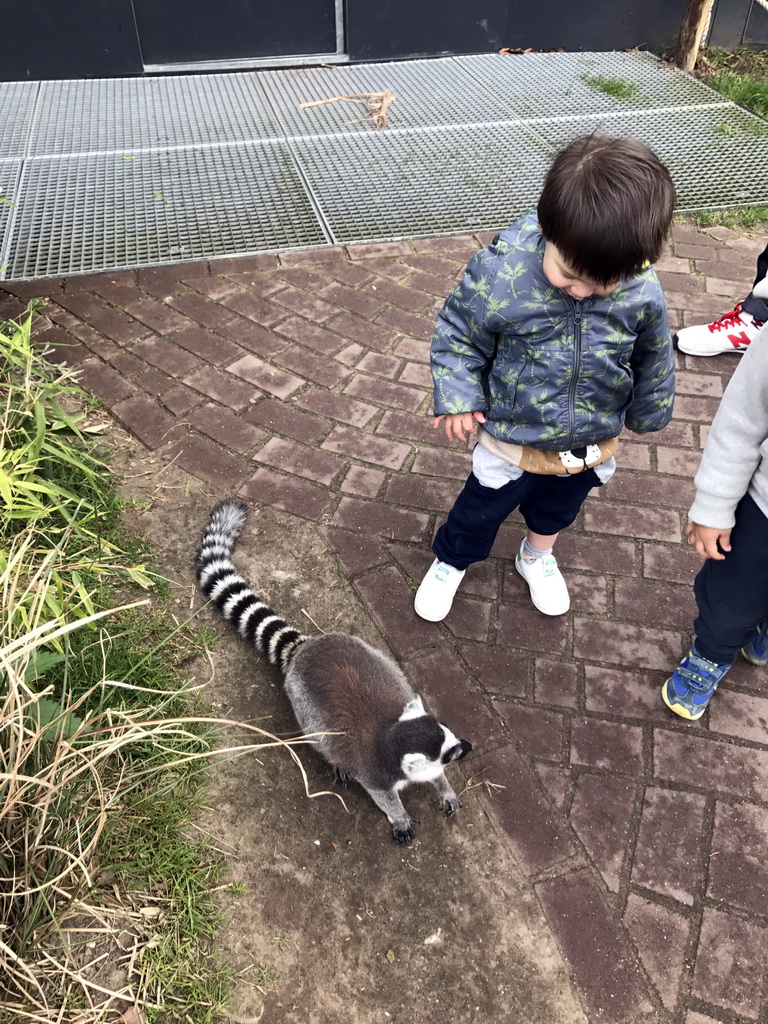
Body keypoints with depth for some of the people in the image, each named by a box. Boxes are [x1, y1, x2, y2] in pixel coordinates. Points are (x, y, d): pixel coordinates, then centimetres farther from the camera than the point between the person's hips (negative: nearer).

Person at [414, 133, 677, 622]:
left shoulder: (643, 293, -22)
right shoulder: (498, 275, -30)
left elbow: (653, 361, -2)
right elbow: (457, 336, -12)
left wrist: (648, 413, 12)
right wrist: (459, 397, -22)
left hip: (593, 447, 3)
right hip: (514, 443, -2)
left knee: (559, 508, 30)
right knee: (481, 510, 20)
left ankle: (537, 557, 62)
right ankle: (451, 561, 51)